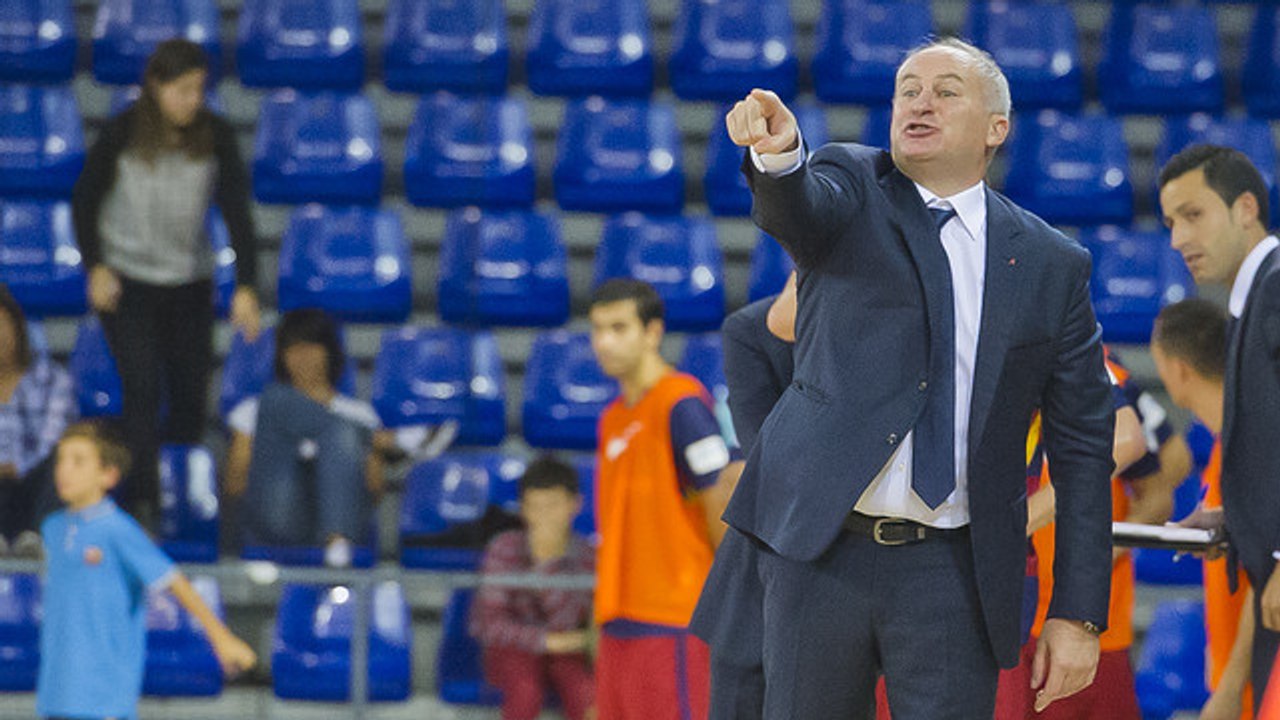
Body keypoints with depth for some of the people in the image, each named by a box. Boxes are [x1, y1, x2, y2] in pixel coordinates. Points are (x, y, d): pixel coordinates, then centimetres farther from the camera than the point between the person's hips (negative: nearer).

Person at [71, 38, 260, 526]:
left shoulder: (215, 136, -11)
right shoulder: (123, 133, -14)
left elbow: (236, 212, -11)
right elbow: (85, 201, -1)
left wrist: (246, 286, -21)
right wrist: (96, 267, -9)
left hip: (190, 282, 3)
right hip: (127, 280, -2)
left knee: (191, 394, 4)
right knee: (143, 389, -13)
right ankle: (141, 503, -12)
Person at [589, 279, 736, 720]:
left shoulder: (681, 407, -9)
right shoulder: (613, 419, 18)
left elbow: (722, 513, -10)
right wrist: (603, 618, 19)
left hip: (671, 626, -9)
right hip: (619, 627, 9)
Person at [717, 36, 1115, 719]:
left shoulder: (1052, 265, 7)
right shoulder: (854, 189, 6)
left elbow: (1081, 445, 6)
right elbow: (797, 212, -19)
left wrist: (1078, 613, 0)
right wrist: (777, 154, -45)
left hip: (952, 573, 0)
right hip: (821, 548, 0)